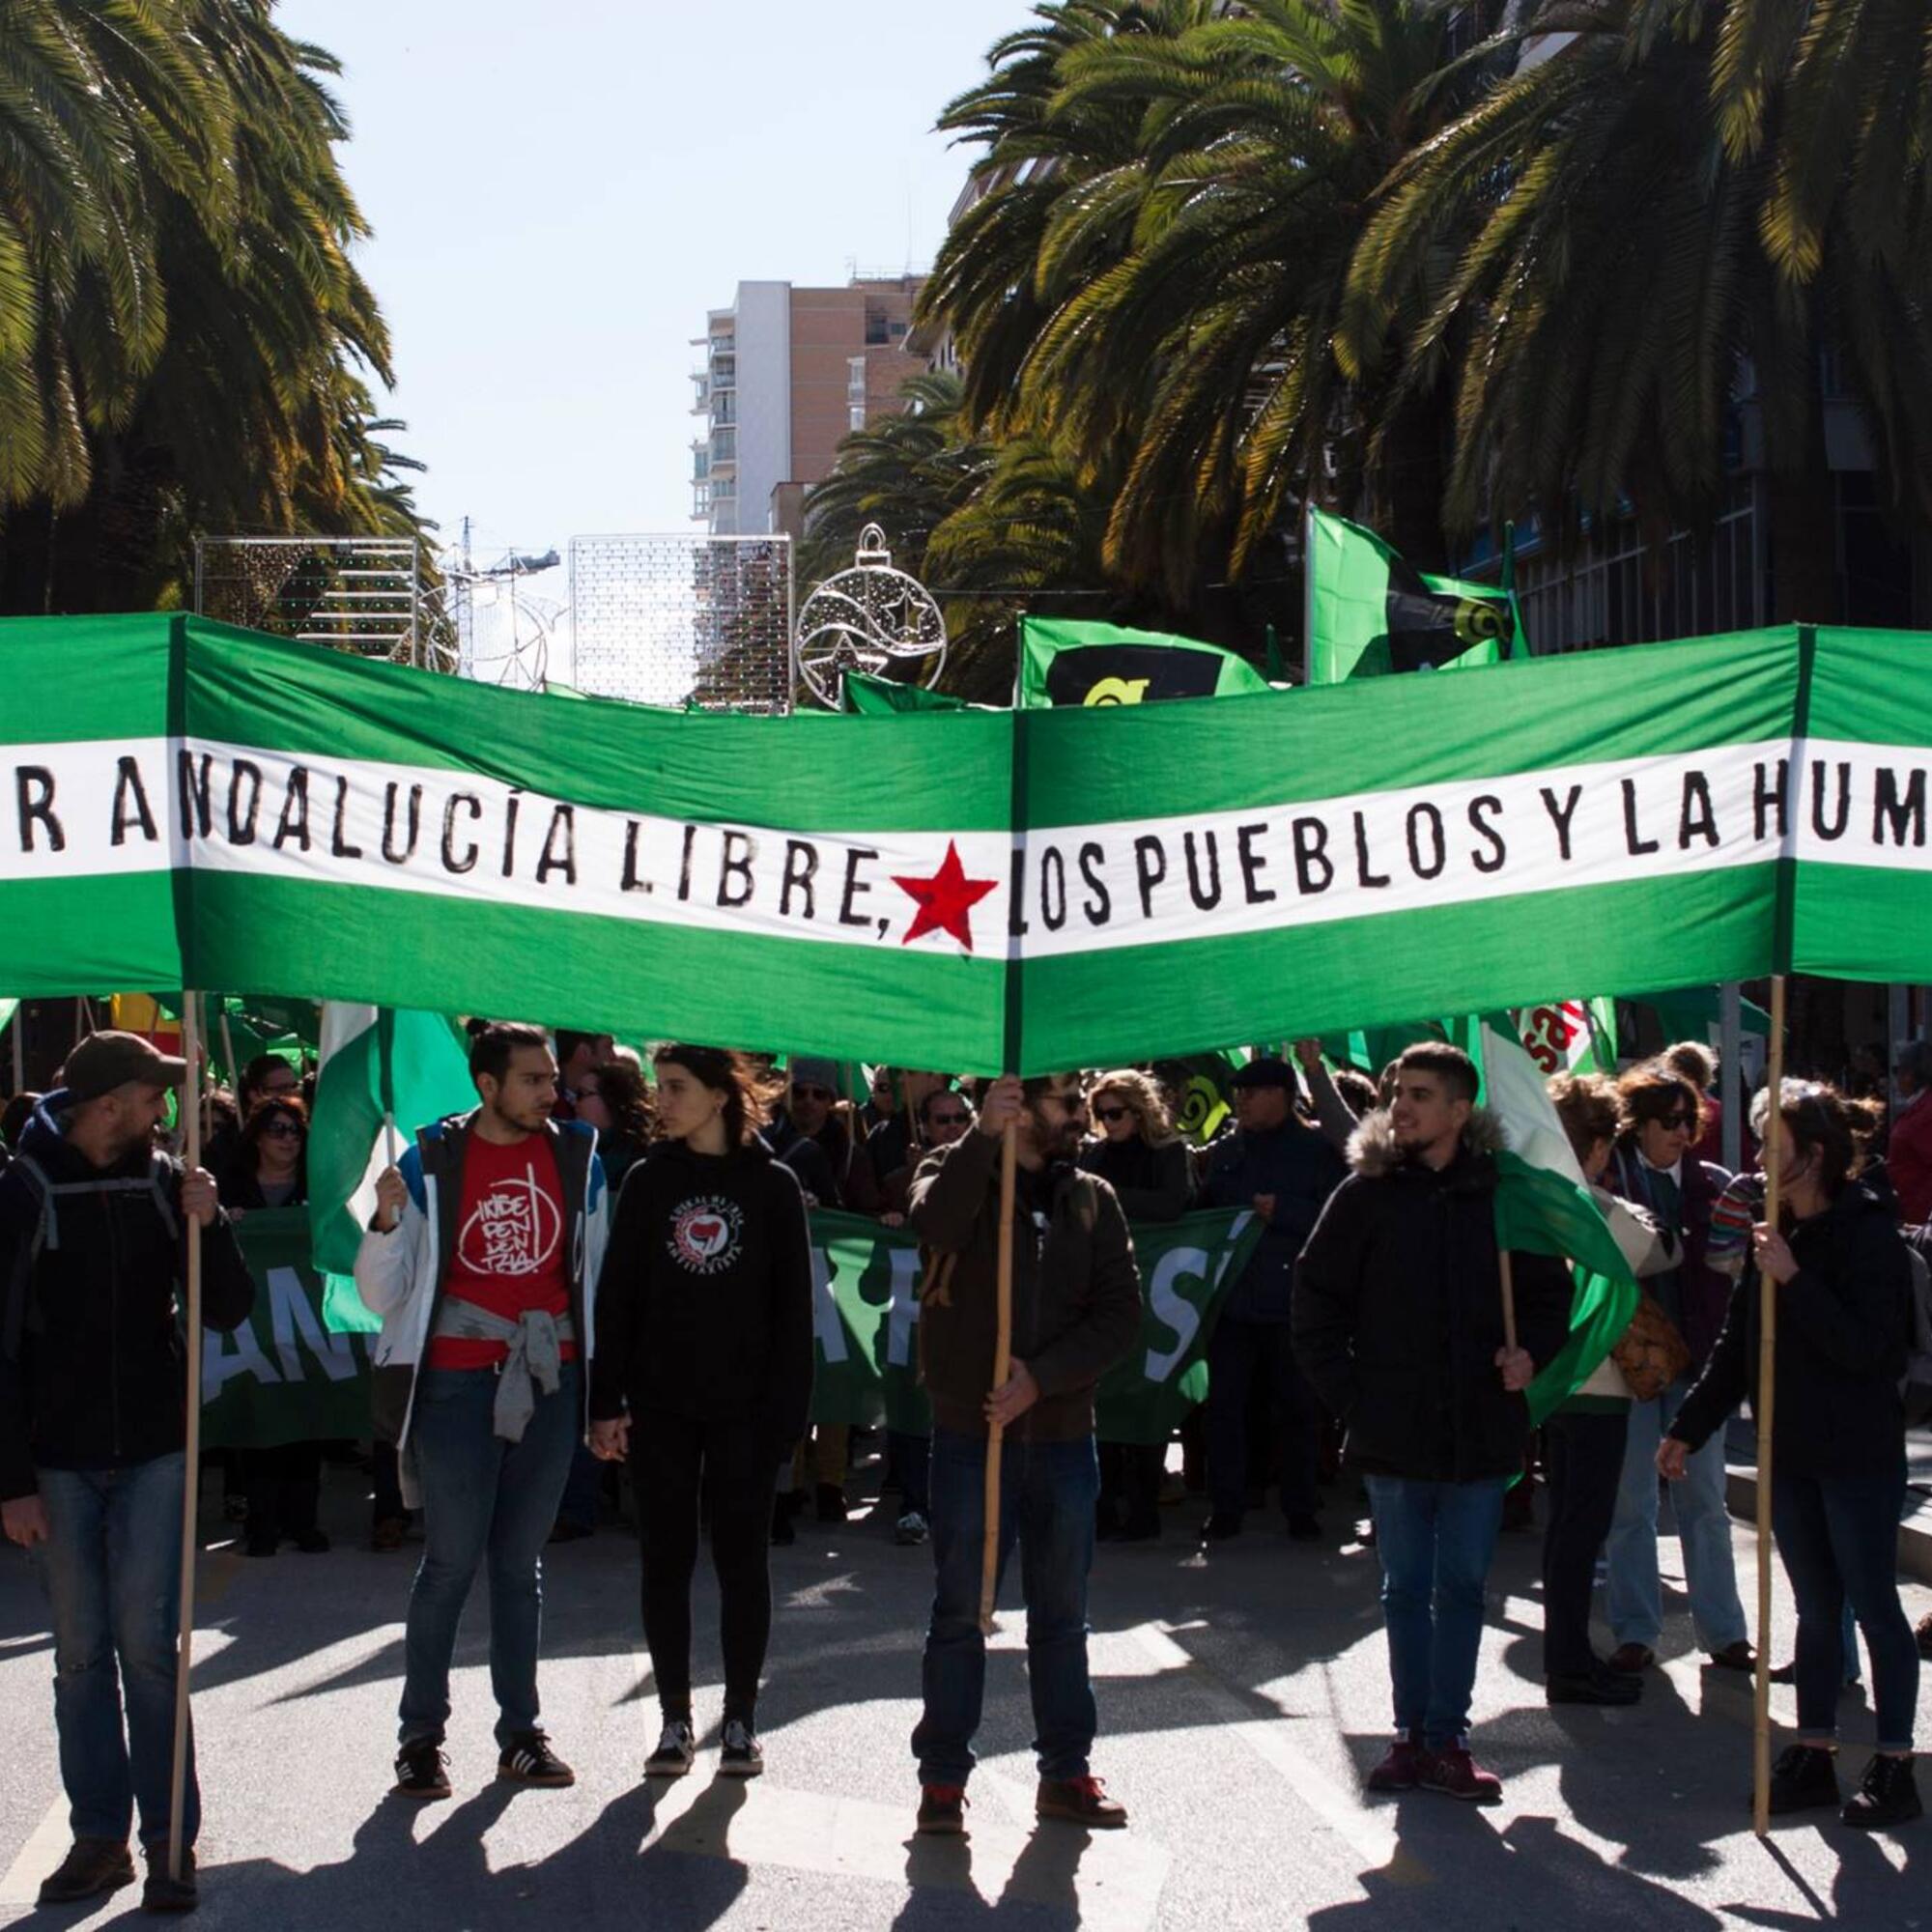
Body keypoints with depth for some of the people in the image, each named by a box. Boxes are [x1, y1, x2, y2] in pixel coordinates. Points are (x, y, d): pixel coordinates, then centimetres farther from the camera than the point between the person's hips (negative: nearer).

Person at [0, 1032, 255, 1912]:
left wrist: (208, 1224, -14)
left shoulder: (162, 1181, 1)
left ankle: (169, 1838, 7)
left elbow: (229, 1312, 4)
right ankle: (99, 1836, 14)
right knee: (81, 1654, 5)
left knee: (148, 1646, 0)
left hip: (152, 1451, 1)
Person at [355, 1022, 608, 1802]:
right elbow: (381, 1295, -2)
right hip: (458, 1379, -3)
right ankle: (420, 1737, 7)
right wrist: (386, 1222, -21)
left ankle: (520, 1731, 16)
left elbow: (593, 1271, 13)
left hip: (549, 1377, 3)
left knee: (521, 1560, 9)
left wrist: (602, 1385, 11)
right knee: (452, 1560, -3)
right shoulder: (429, 1162, -3)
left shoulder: (577, 1156, 5)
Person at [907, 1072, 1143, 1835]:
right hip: (970, 1430, -3)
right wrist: (985, 1135, -36)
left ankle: (1066, 1772, 21)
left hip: (1063, 1434, 3)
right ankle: (942, 1776, 11)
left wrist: (1041, 1378, -13)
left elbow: (1121, 1311, -1)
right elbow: (937, 1224, -26)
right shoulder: (957, 1174, -2)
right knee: (959, 1611, 3)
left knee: (1062, 1614, 11)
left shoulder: (1092, 1200, 7)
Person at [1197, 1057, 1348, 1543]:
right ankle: (1225, 1507, 8)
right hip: (1231, 1299, 4)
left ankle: (1300, 1509, 12)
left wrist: (1282, 1211, -16)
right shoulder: (1225, 1152, 14)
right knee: (1224, 1405, 2)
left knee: (1295, 1408, 3)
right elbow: (1202, 1211, 24)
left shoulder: (1317, 1151, 0)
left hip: (1290, 1299, -4)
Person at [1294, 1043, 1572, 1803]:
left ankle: (1447, 1740, 14)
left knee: (1462, 1589, 7)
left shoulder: (1504, 1195, 0)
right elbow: (1315, 1297, 4)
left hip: (1480, 1434, 0)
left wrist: (1530, 1353, -4)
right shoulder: (1368, 1193, -1)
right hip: (1394, 1434, 0)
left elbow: (1551, 1290, 13)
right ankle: (1414, 1735, 17)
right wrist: (1347, 1391, -3)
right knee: (1406, 1590, 8)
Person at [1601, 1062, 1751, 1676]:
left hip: (1696, 1360, 2)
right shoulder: (1609, 1178, -4)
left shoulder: (1710, 1183, 3)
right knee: (1630, 1504, 6)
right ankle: (1635, 1633, 14)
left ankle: (1723, 1631, 16)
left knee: (1705, 1502, 9)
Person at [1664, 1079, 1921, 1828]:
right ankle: (1813, 1755, 19)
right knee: (1815, 1610, 12)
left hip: (1859, 1456, -7)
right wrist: (1688, 1427, 13)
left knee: (1873, 1606, 1)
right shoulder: (1775, 1233, 8)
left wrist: (1794, 1280, -24)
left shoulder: (1867, 1234, -14)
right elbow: (1737, 1345, 13)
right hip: (1792, 1452, 7)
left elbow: (1866, 1347, -22)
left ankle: (1894, 1766, 10)